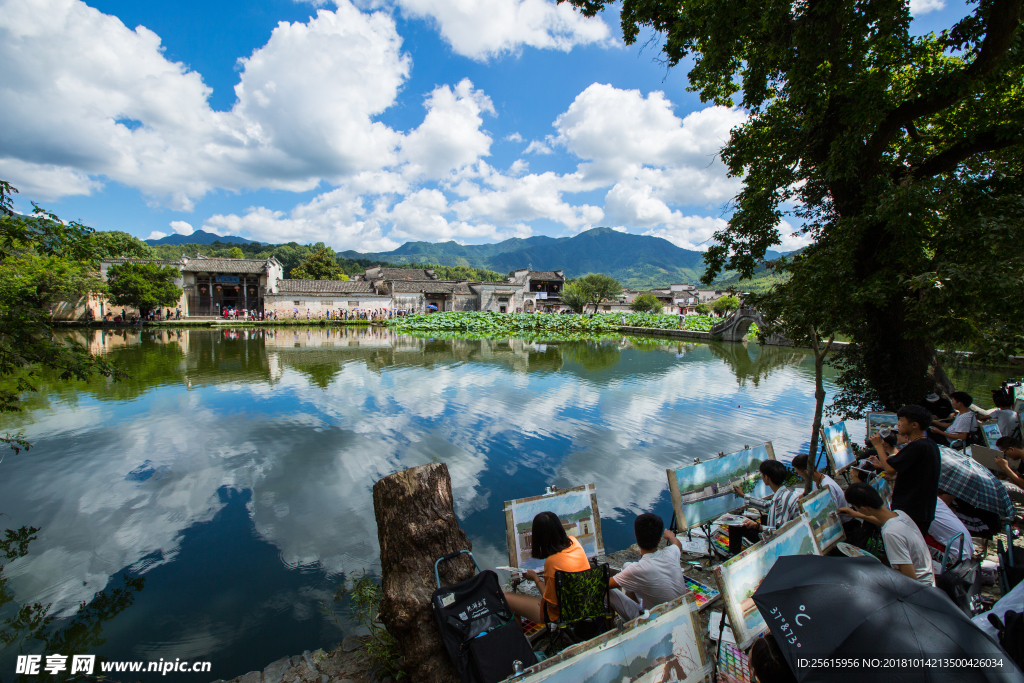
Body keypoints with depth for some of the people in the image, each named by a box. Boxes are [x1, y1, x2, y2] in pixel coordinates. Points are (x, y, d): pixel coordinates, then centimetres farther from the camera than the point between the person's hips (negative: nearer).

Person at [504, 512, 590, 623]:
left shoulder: (552, 562, -31)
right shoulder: (573, 541, -10)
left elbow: (552, 603, -18)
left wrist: (535, 578, -8)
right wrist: (538, 553, 18)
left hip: (560, 613, -8)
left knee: (504, 598, -5)